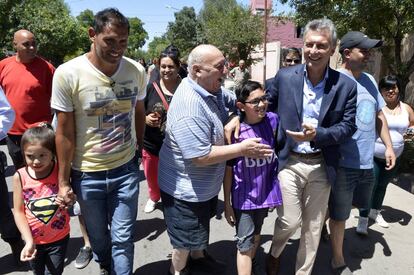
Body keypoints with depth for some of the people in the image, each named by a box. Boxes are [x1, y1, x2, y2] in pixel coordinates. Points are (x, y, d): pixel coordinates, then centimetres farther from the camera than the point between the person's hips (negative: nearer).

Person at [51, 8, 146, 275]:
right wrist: (63, 180, -5)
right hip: (87, 173, -1)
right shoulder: (67, 74, -15)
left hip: (126, 169, 1)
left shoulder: (137, 70, -6)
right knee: (98, 235, 21)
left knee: (123, 238, 9)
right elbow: (65, 132, -10)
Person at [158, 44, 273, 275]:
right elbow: (200, 157, -33)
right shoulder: (190, 107, -33)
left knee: (202, 224, 31)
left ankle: (198, 256, 56)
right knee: (188, 237, 14)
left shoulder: (211, 89, -4)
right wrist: (242, 149, -26)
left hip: (206, 183, 9)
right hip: (186, 188, -9)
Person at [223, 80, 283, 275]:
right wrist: (227, 203, -7)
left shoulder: (272, 120, -9)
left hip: (265, 191, 4)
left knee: (256, 235, 25)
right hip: (244, 195, -4)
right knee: (245, 244, 3)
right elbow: (228, 170, -11)